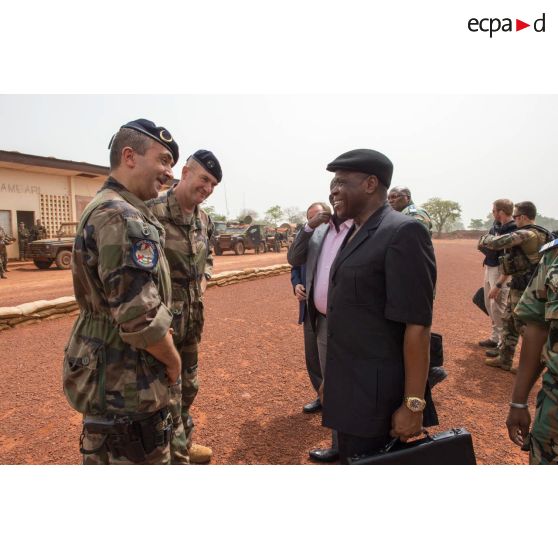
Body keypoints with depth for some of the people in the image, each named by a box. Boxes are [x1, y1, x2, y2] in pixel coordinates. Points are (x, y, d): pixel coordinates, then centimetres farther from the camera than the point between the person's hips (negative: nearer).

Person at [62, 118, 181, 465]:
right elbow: (139, 317, -28)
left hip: (115, 376, 10)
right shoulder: (121, 217, -23)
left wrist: (163, 332, 11)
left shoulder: (109, 209, 12)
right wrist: (173, 361, -12)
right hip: (124, 384, -10)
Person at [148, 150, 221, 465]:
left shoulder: (205, 220, 7)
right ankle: (178, 457, 24)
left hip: (192, 318, 8)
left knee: (188, 387, 23)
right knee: (168, 395, 5)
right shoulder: (153, 212, -18)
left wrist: (204, 279, 3)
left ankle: (185, 443, 44)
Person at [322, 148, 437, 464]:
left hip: (377, 396, -8)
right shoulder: (355, 234, 10)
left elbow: (418, 325, -19)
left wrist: (413, 405, -17)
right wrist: (331, 380, 17)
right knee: (351, 459, 21)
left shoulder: (403, 232, -17)